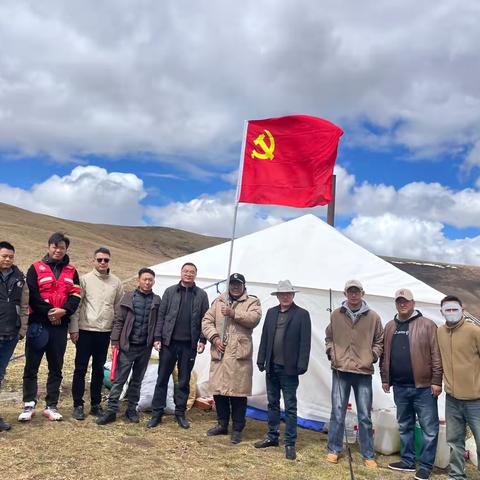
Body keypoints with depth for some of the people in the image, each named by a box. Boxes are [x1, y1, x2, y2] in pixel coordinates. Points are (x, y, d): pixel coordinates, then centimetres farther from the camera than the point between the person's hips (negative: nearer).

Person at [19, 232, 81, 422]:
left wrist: (64, 310, -15)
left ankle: (51, 406, 17)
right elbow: (31, 295, -7)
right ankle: (28, 406, 13)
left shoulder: (72, 272, 10)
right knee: (31, 366, 2)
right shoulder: (36, 268, 2)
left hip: (60, 325, 3)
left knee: (56, 368, 8)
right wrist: (47, 312, -14)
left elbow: (75, 296, 2)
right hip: (38, 323, -3)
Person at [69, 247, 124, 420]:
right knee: (81, 369, 3)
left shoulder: (116, 282, 5)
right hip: (85, 330, -3)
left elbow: (119, 307, 10)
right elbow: (76, 305, -5)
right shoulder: (85, 279, -4)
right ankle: (78, 405, 14)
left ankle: (96, 404, 21)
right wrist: (74, 329, -8)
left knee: (99, 370, 11)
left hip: (105, 332, 3)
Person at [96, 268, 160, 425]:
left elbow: (158, 324, 5)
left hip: (145, 347, 2)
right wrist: (115, 341, -5)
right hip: (127, 346, -1)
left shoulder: (156, 300, 4)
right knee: (119, 379, 0)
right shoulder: (129, 297, 1)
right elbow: (118, 320, 0)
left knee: (137, 380, 13)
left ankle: (131, 410, 23)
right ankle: (111, 411, 9)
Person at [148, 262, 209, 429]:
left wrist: (202, 340, -4)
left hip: (189, 345, 0)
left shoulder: (201, 295, 3)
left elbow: (204, 319, 3)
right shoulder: (170, 291, 3)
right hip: (169, 342, 0)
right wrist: (157, 337, -3)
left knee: (184, 380, 10)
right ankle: (157, 413, 16)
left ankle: (180, 413, 22)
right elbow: (161, 316, 2)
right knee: (162, 378, 6)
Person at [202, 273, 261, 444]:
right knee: (218, 390, 11)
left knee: (238, 392, -1)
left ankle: (237, 429, 14)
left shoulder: (252, 301, 6)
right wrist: (214, 337, -6)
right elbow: (207, 321, 8)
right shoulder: (218, 301, 15)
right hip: (219, 353, 4)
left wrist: (233, 313, -17)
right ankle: (222, 424, 28)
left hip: (239, 354, -4)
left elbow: (254, 318, -13)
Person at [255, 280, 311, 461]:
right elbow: (265, 338, 9)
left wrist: (302, 365, -13)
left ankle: (290, 443, 13)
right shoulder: (271, 312, 8)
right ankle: (272, 437, 29)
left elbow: (305, 342, -9)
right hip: (272, 367, 5)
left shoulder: (302, 314, -6)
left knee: (290, 407, 3)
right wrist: (261, 360, 6)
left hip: (289, 369, -5)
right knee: (273, 403, 16)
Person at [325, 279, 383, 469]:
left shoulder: (373, 317, 1)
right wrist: (332, 354, -1)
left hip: (363, 372, 0)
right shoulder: (336, 315, 3)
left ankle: (368, 455, 20)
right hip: (340, 371, 0)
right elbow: (329, 338, 14)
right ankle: (333, 450, 22)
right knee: (337, 413, 6)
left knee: (365, 416, 7)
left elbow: (379, 342, 10)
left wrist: (372, 357, -3)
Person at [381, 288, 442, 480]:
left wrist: (436, 381, -12)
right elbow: (385, 355, 13)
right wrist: (385, 378, 10)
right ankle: (408, 461, 28)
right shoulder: (390, 327, 10)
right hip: (400, 387, 5)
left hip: (423, 387, -5)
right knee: (404, 426, 15)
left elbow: (436, 355, -8)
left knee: (429, 428, 3)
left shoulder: (427, 325, -5)